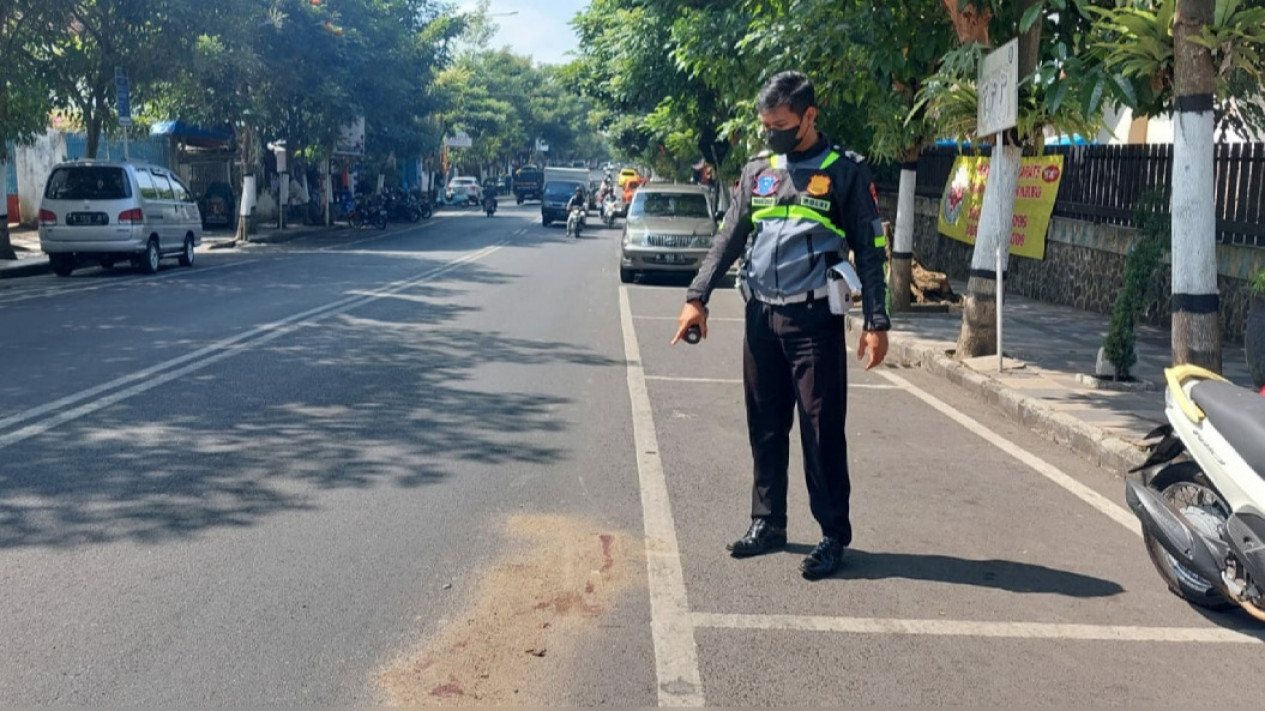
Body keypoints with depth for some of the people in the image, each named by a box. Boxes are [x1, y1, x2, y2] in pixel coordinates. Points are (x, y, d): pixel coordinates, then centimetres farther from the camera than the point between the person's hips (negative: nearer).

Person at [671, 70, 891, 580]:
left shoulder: (845, 171, -1)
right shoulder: (758, 170, 12)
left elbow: (870, 250, -1)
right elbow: (728, 239, 13)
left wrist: (876, 322, -7)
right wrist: (697, 297, 4)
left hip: (814, 319, -4)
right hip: (760, 316, 5)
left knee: (822, 431, -2)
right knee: (765, 428, 11)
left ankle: (834, 536, 8)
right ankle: (767, 524, 23)